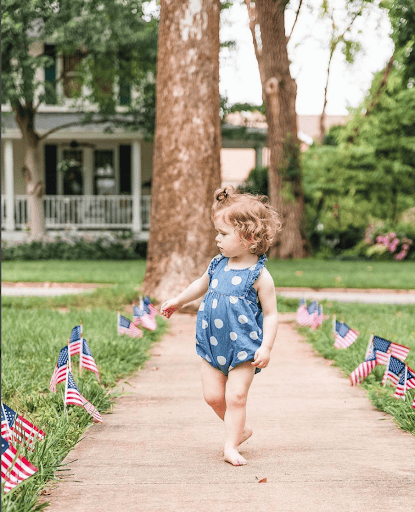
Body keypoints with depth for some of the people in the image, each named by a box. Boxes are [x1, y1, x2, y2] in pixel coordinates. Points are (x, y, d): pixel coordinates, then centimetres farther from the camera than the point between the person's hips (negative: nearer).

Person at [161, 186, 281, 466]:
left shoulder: (260, 276, -14)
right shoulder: (218, 265, 3)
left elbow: (270, 314, -10)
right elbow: (202, 284, 24)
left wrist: (266, 347, -19)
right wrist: (178, 301, 35)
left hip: (243, 348, -5)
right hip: (212, 344, 6)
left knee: (236, 396, -5)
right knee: (213, 396, 7)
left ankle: (231, 446, 6)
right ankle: (240, 429, 29)